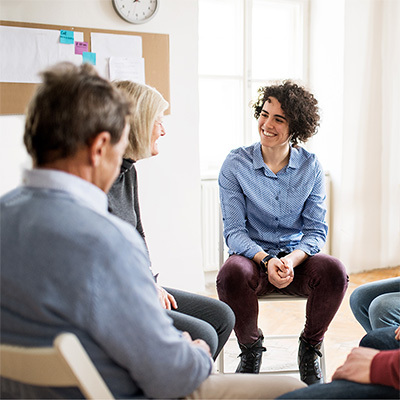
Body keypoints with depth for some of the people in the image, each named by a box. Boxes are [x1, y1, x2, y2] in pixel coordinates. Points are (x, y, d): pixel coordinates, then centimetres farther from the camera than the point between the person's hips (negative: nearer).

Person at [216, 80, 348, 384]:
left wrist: (292, 259, -22)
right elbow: (234, 231, -7)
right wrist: (266, 260, -25)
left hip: (297, 258, 2)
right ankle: (251, 347, -4)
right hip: (253, 256, -1)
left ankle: (310, 348, -1)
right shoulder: (236, 165, -5)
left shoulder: (310, 167, 0)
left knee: (335, 271, -30)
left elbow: (316, 231, 0)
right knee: (232, 274, -36)